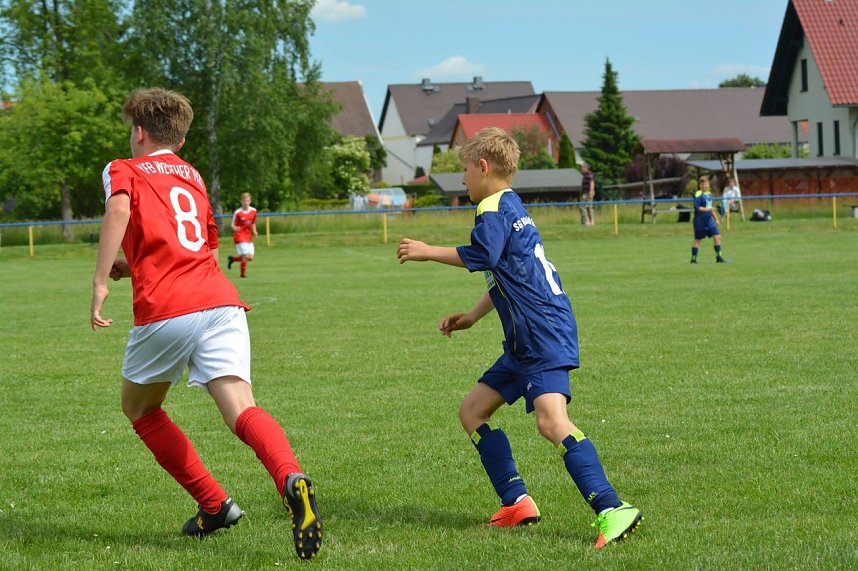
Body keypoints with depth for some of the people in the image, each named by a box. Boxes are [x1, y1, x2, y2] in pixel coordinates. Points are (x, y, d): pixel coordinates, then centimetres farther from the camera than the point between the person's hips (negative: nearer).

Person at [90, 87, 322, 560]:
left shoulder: (124, 171, 13)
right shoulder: (193, 177, 29)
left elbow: (119, 209, -12)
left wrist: (101, 281, -13)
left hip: (165, 312, -4)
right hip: (221, 301, 4)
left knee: (139, 408, 21)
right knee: (240, 408, -14)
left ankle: (214, 504, 17)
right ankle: (291, 479, -44)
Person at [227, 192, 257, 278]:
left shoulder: (253, 211, 3)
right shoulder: (238, 213, -13)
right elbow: (233, 225, -7)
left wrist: (254, 231, 3)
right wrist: (235, 228, -30)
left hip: (248, 236, 6)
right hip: (240, 236, -6)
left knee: (250, 257, 3)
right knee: (246, 255, -16)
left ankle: (232, 259, 26)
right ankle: (243, 273, 4)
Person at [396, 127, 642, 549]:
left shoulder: (495, 207, -7)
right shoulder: (512, 207, 24)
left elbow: (481, 256, -23)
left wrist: (426, 252, -11)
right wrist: (472, 317, 35)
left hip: (545, 336, -11)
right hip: (525, 341, 11)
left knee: (551, 420, -26)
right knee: (472, 410, 14)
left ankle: (612, 511, -33)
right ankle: (517, 504, 11)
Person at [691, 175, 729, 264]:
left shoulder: (709, 194, 12)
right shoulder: (698, 194, -12)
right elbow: (697, 207, -20)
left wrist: (716, 219, 22)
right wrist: (708, 209, -26)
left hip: (709, 220, 7)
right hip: (700, 221, -7)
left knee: (717, 237, -1)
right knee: (697, 240, 1)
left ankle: (719, 257, 4)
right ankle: (693, 259, 12)